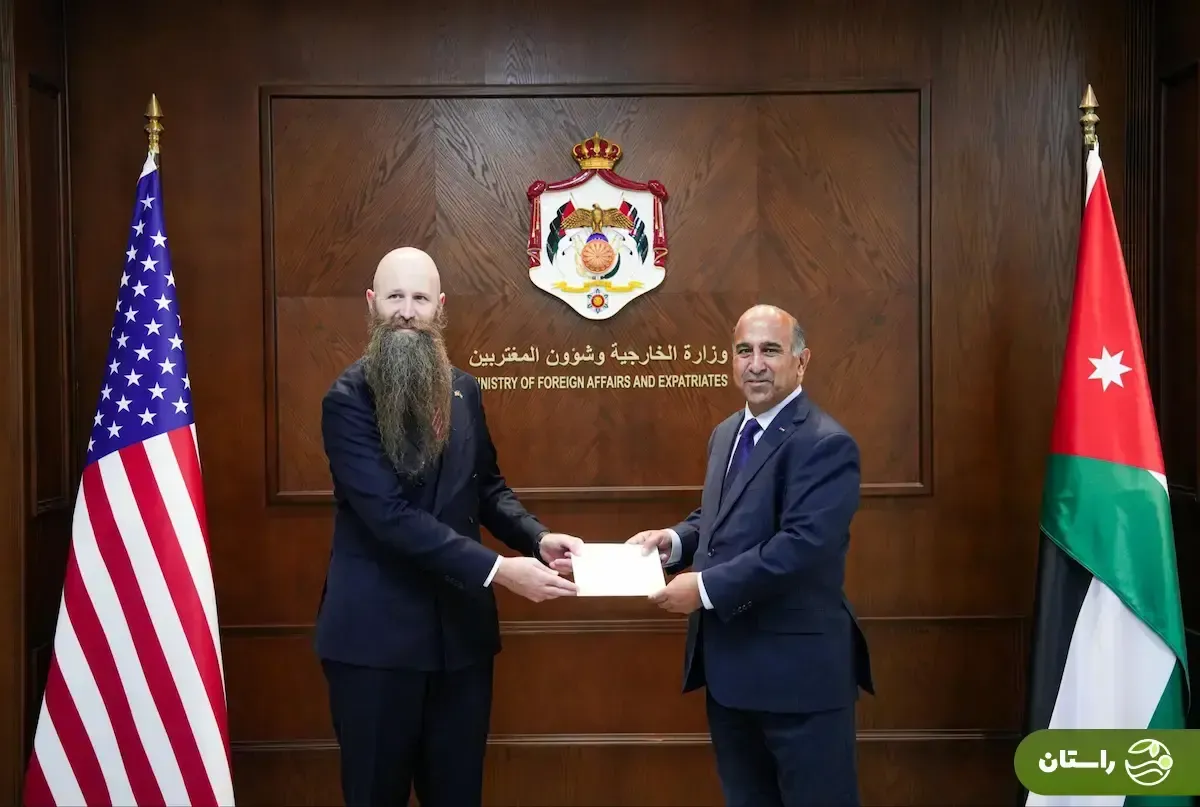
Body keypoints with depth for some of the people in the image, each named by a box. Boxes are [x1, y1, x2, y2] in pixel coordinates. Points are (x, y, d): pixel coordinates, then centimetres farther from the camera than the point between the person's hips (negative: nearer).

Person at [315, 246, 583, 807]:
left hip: (459, 628, 6)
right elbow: (390, 515, -21)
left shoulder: (462, 390, 7)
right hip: (376, 634, -5)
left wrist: (537, 538, -4)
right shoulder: (348, 399, -12)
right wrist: (497, 570, -26)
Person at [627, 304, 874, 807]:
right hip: (729, 662, 9)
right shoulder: (727, 433, 12)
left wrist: (705, 588, -24)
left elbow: (802, 544, -26)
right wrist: (674, 540, 1)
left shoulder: (825, 444, -16)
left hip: (798, 668, -8)